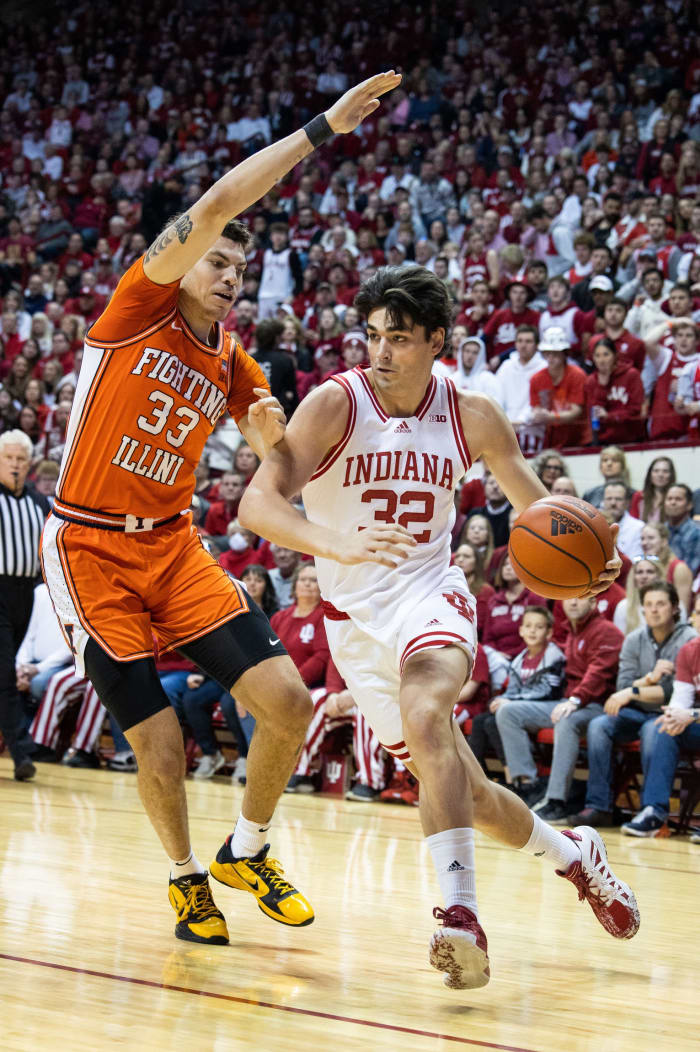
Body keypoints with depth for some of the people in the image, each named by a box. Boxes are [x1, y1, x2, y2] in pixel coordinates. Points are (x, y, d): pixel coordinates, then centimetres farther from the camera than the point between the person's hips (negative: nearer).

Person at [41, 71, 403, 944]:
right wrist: (321, 129, -19)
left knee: (288, 700, -8)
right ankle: (186, 876, 22)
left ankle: (246, 851, 17)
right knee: (160, 750, -7)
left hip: (174, 546, 5)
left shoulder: (231, 365, 10)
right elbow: (212, 209, -20)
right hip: (92, 552, -5)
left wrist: (274, 429, -5)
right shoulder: (140, 307, -7)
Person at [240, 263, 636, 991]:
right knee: (459, 788, 4)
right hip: (354, 615, 1)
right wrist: (336, 543, -47)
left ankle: (460, 914, -35)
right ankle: (571, 853, 32)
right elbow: (259, 502, -27)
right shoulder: (334, 405, -14)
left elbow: (535, 504, 9)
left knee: (424, 714, -33)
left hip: (430, 595, 0)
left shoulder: (471, 417, -5)